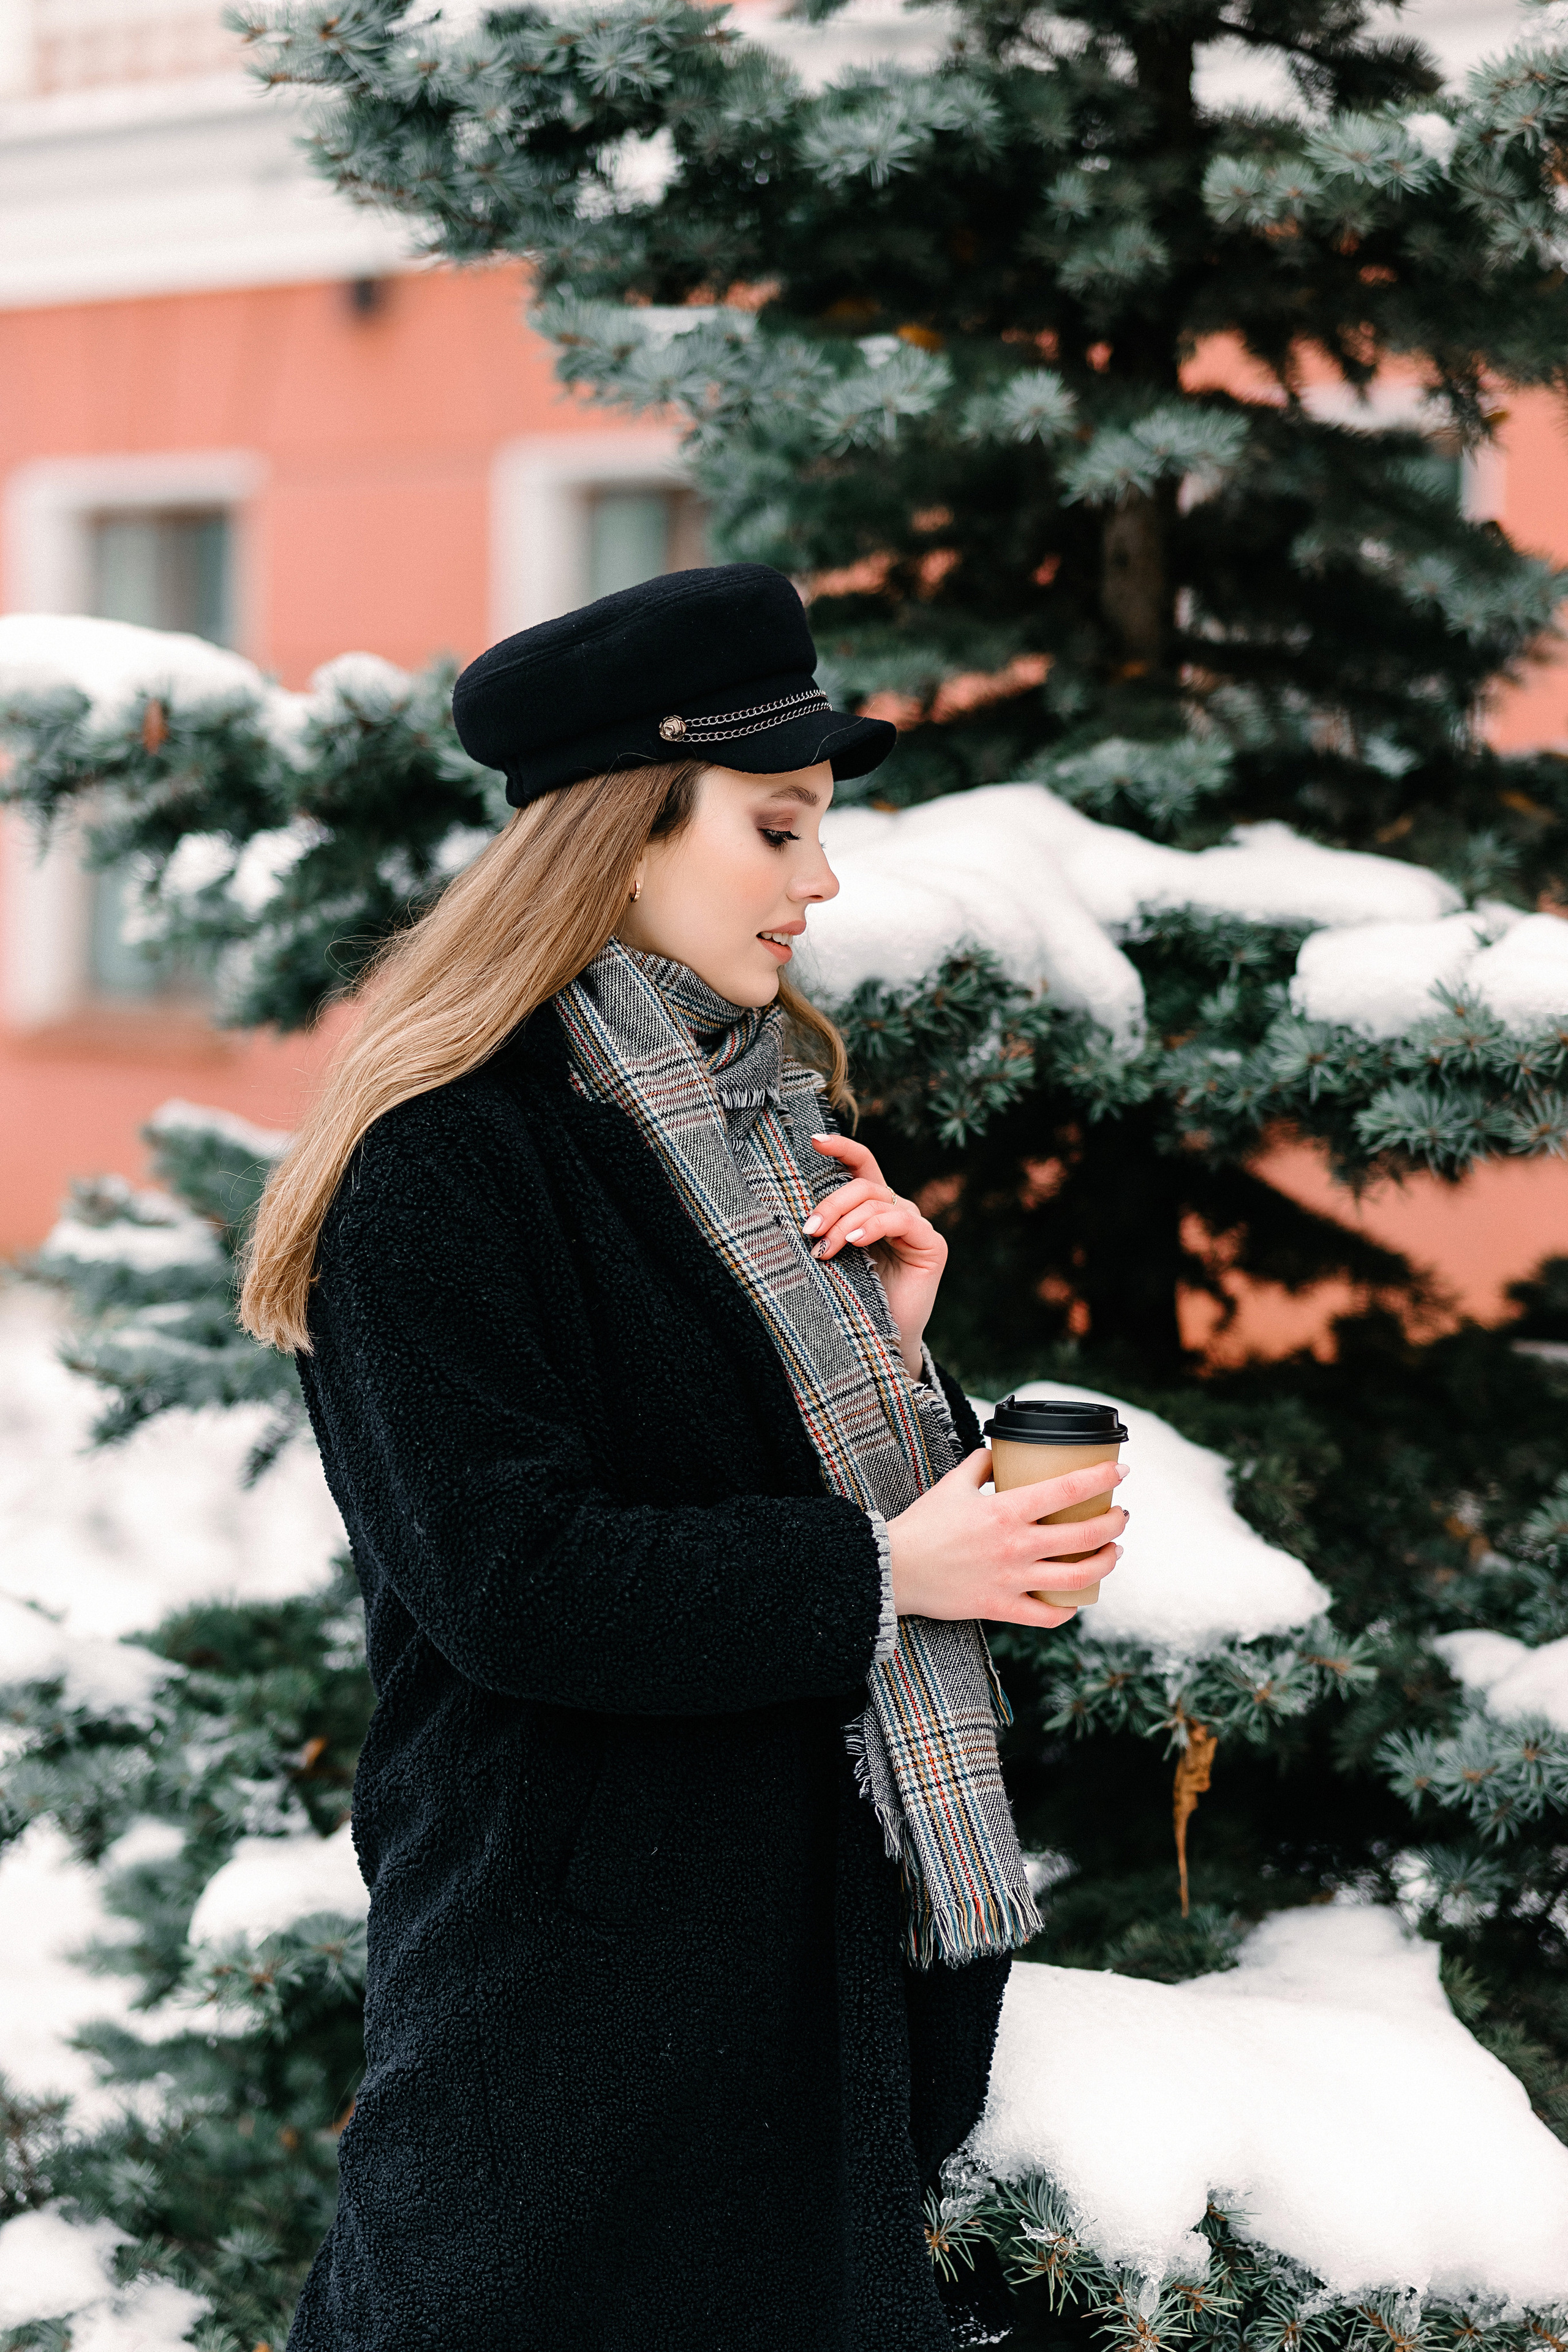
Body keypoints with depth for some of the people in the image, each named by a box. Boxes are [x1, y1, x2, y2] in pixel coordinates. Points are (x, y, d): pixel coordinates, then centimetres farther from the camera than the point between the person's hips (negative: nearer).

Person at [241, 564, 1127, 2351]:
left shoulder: (774, 1107, 12)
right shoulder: (443, 1162, -15)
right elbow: (499, 1571, -22)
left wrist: (894, 1345, -3)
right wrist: (879, 1575, -20)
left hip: (813, 1913, 8)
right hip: (575, 1923, -8)